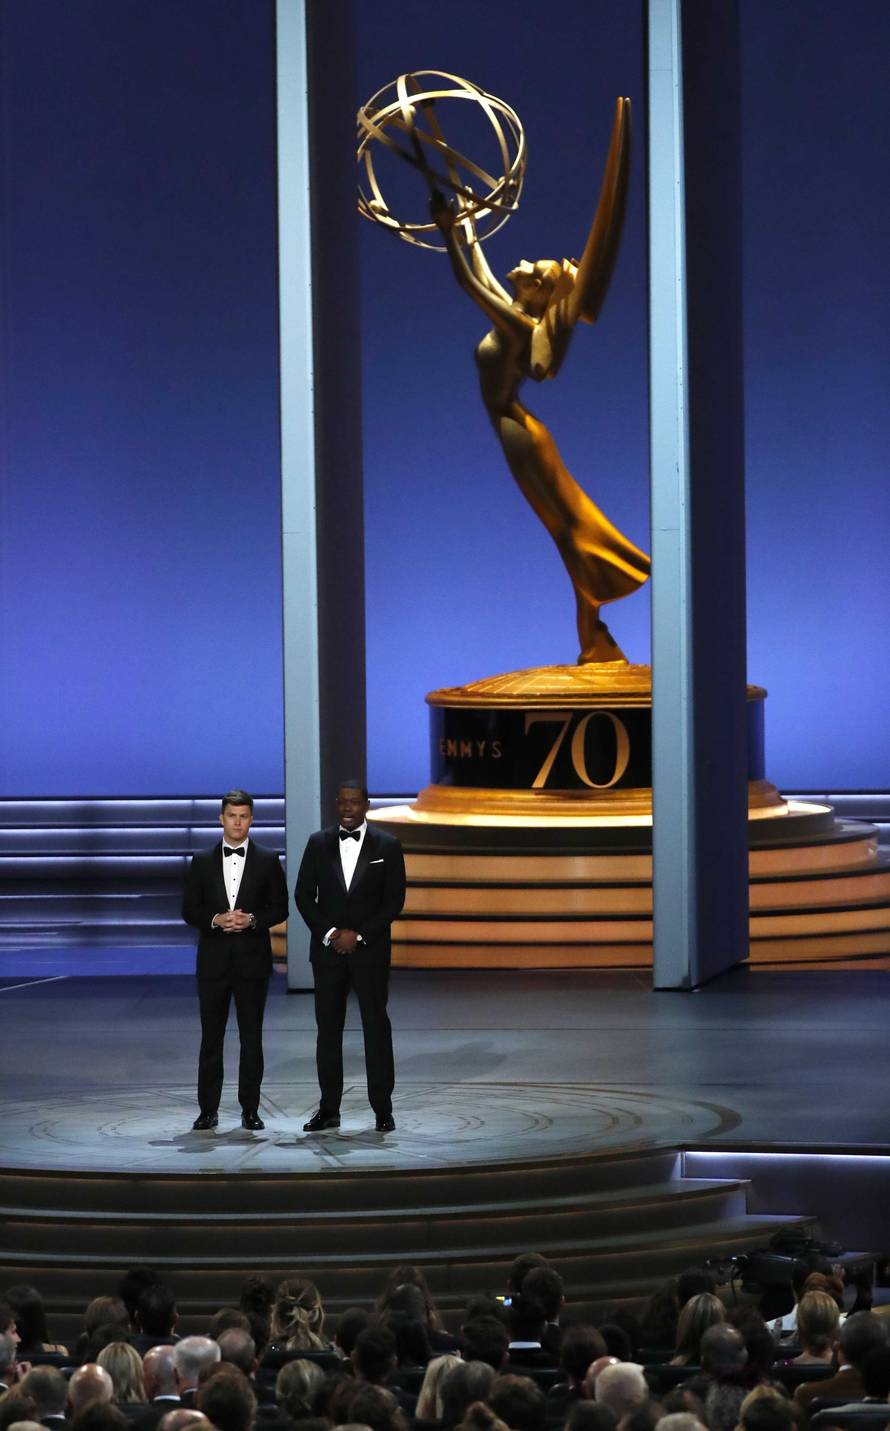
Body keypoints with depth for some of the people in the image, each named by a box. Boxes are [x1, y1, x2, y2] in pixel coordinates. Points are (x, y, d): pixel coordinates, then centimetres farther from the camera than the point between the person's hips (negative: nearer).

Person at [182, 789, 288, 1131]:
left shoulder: (268, 861, 4)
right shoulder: (202, 862, 7)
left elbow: (280, 908, 3)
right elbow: (189, 910, 5)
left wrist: (252, 920, -15)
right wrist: (216, 920, -13)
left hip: (252, 960, -1)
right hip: (214, 961, 1)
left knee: (251, 1037, 1)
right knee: (211, 1037, 3)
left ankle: (250, 1110, 6)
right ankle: (208, 1110, 8)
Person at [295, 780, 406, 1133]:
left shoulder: (387, 846, 0)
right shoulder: (319, 843, 5)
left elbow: (394, 900, -3)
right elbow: (304, 895, 4)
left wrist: (359, 935, -11)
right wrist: (329, 933, -9)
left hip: (370, 950, -2)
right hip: (327, 950, 2)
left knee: (376, 1027, -1)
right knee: (328, 1028, 3)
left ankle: (382, 1110, 4)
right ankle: (329, 1110, 8)